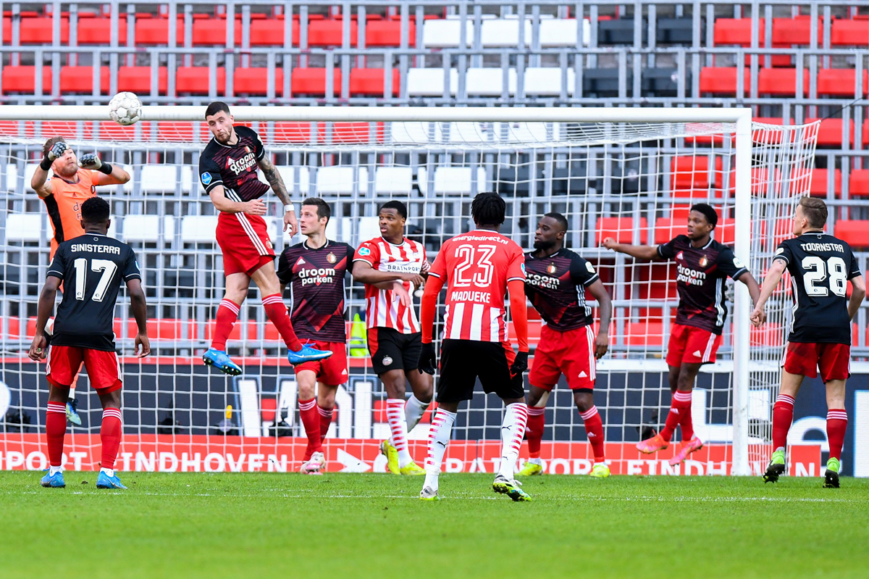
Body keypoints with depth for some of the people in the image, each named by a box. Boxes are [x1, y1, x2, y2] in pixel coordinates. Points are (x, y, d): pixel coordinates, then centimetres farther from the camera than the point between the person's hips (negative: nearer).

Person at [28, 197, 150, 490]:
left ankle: (54, 471, 14)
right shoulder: (123, 251, 9)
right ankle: (107, 471, -9)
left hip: (66, 333, 1)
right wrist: (143, 332, 14)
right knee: (111, 402, 6)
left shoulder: (66, 248, 10)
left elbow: (49, 290, 0)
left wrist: (39, 332, 2)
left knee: (57, 397, 15)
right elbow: (137, 294, 2)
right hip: (101, 335, -1)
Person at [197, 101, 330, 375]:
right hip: (239, 220, -8)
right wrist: (244, 206, -43)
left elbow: (269, 170, 20)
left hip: (248, 220, 8)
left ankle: (216, 350, -8)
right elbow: (218, 199, -24)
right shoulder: (209, 159, -13)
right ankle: (295, 349, -8)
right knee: (270, 285, -9)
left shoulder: (247, 136, 9)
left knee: (236, 290, 0)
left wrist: (288, 207, 20)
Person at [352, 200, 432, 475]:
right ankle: (403, 460, -10)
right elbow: (359, 273, -26)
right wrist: (401, 275, -31)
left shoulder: (417, 249, 13)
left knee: (425, 390, 1)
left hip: (411, 329, 6)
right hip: (382, 328, -6)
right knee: (396, 387, -12)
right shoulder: (371, 247, -6)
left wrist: (425, 276, 4)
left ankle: (393, 444, 20)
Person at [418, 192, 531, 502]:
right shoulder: (510, 249, 8)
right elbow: (517, 299, -4)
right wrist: (523, 349, -3)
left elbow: (429, 294, 11)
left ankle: (430, 482, 6)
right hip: (491, 337, -2)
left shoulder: (452, 245, 15)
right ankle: (505, 473, -4)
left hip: (454, 337, 2)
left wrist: (426, 342, 17)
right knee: (516, 401, 15)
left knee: (446, 406, 17)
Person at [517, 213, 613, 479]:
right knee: (535, 397, 7)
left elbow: (603, 297, -15)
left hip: (578, 335, -6)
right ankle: (534, 461, 21)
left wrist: (603, 332, -27)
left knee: (583, 400, -11)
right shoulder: (527, 261, 0)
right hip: (550, 336, 6)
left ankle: (601, 463, 0)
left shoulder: (573, 264, -17)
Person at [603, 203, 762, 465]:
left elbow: (748, 279, -21)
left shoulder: (720, 254, -16)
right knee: (675, 379, 4)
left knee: (685, 377, -10)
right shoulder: (680, 245, 3)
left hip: (707, 321, -7)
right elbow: (650, 253, 20)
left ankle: (665, 436, -4)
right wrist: (617, 247, 27)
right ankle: (688, 438, 15)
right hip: (683, 318, 7)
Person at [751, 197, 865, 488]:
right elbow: (860, 289, 16)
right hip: (838, 329, 2)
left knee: (787, 390, 9)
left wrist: (759, 306, -20)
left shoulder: (792, 246, 8)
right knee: (836, 397, 4)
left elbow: (776, 270, -12)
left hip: (806, 328, -2)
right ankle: (833, 463, -5)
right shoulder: (843, 248, 18)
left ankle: (778, 455, -2)